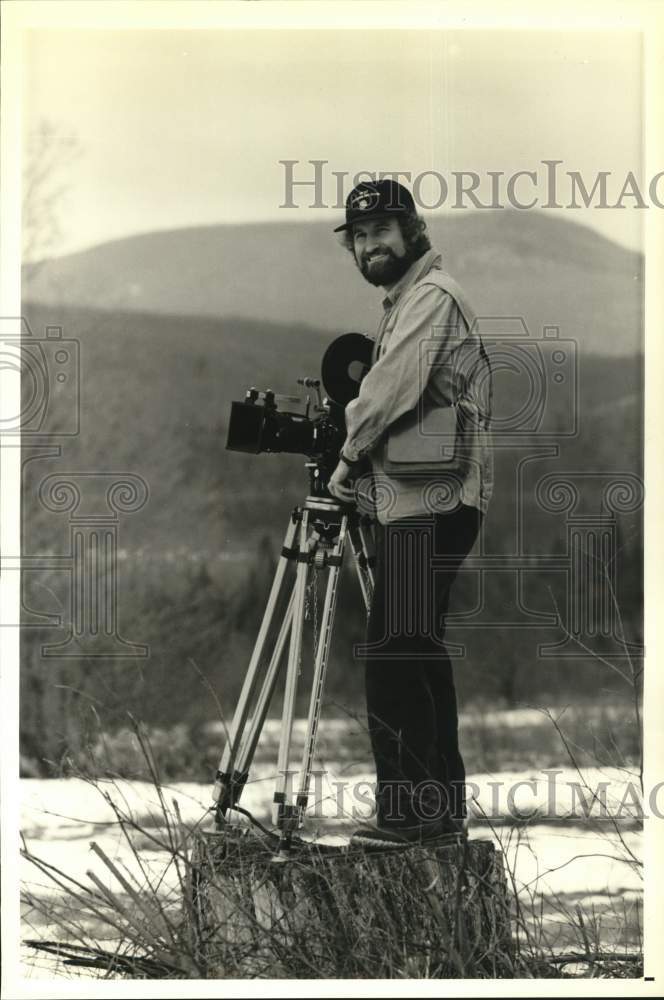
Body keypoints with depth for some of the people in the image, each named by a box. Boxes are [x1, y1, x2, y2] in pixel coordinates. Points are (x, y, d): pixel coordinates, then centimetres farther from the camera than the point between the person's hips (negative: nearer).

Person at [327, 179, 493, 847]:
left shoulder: (432, 297, -9)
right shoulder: (405, 301, 23)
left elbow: (391, 390, -16)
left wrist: (350, 459, -4)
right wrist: (365, 467, 15)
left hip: (430, 504, -11)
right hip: (415, 501, 11)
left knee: (394, 654, -13)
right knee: (419, 654, 11)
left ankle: (406, 809, -12)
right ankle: (441, 807, 15)